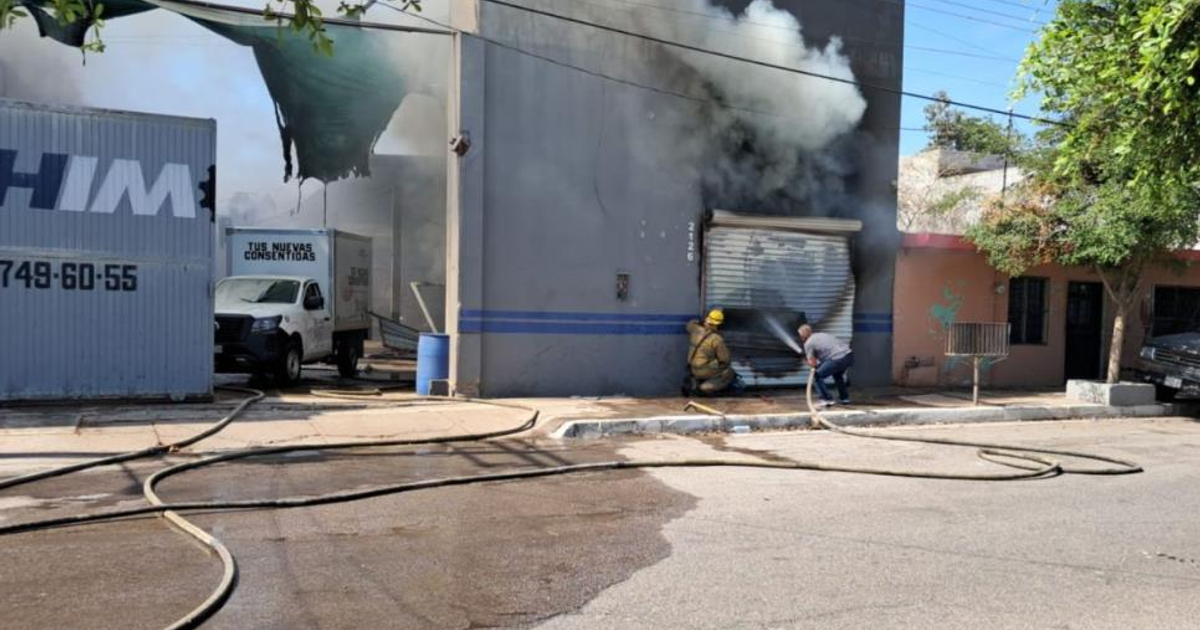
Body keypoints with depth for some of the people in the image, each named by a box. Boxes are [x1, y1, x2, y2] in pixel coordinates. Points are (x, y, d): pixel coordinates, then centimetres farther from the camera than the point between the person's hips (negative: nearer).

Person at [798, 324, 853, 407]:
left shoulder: (808, 343, 4)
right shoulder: (822, 335, 26)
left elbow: (813, 363, -1)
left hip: (838, 359, -8)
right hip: (849, 354, 8)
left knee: (817, 377, 7)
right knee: (837, 375, 35)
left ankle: (827, 399, 1)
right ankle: (844, 398, 36)